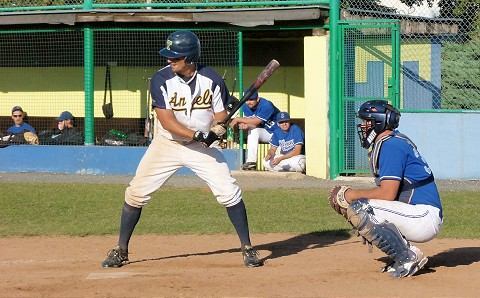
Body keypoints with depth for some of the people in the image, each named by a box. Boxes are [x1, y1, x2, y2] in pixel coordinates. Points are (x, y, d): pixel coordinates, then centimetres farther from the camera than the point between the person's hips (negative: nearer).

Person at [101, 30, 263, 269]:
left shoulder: (212, 80, -13)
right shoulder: (161, 79, -16)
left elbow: (221, 114, -3)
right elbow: (166, 121, -22)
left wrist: (217, 129, -27)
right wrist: (197, 135, -34)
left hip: (202, 146, 0)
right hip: (167, 144, 0)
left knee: (229, 193, -10)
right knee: (136, 193, -3)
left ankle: (247, 247, 4)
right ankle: (121, 250, 11)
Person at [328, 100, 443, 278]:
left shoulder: (391, 145, -14)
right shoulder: (382, 144, 18)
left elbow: (387, 194, -21)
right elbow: (389, 191, 18)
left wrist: (352, 195, -8)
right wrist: (349, 195, 7)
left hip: (425, 215, -11)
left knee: (358, 209, -21)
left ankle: (407, 258, -12)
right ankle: (408, 252, 8)